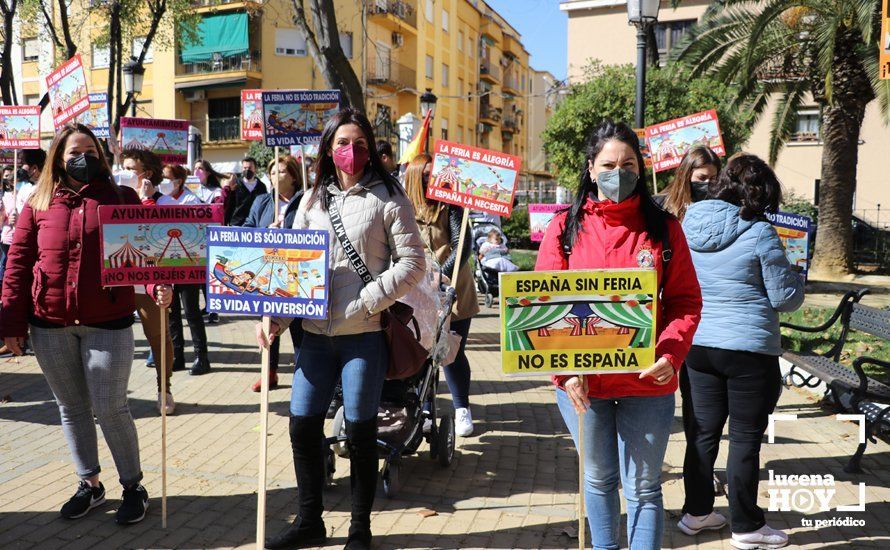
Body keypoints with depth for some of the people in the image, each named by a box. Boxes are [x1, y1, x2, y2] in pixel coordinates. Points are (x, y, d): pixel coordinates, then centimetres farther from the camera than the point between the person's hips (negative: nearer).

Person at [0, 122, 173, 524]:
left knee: (110, 408, 0)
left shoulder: (122, 198, 2)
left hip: (108, 323, -3)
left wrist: (158, 285, -23)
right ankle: (89, 484, 29)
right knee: (71, 408, 13)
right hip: (50, 326, 3)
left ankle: (133, 486, 17)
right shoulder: (39, 204, 7)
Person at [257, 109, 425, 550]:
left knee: (359, 430, 5)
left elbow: (413, 262, -6)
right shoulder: (314, 200, 13)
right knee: (302, 426, 8)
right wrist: (275, 316, 2)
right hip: (315, 332, 5)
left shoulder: (387, 197, -1)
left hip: (364, 333, -4)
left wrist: (367, 301, -14)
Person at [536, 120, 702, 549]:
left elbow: (685, 301, 0)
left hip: (647, 382, -1)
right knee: (598, 478, 19)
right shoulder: (565, 228, 0)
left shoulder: (664, 228, 1)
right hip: (582, 382, 1)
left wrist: (670, 354, -16)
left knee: (643, 486, 9)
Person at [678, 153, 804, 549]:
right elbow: (784, 298, -6)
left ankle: (697, 512, 26)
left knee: (702, 432, 14)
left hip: (695, 347, 5)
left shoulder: (687, 225, 2)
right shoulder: (760, 234, -13)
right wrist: (796, 275, 13)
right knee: (745, 439, 7)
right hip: (749, 350, -4)